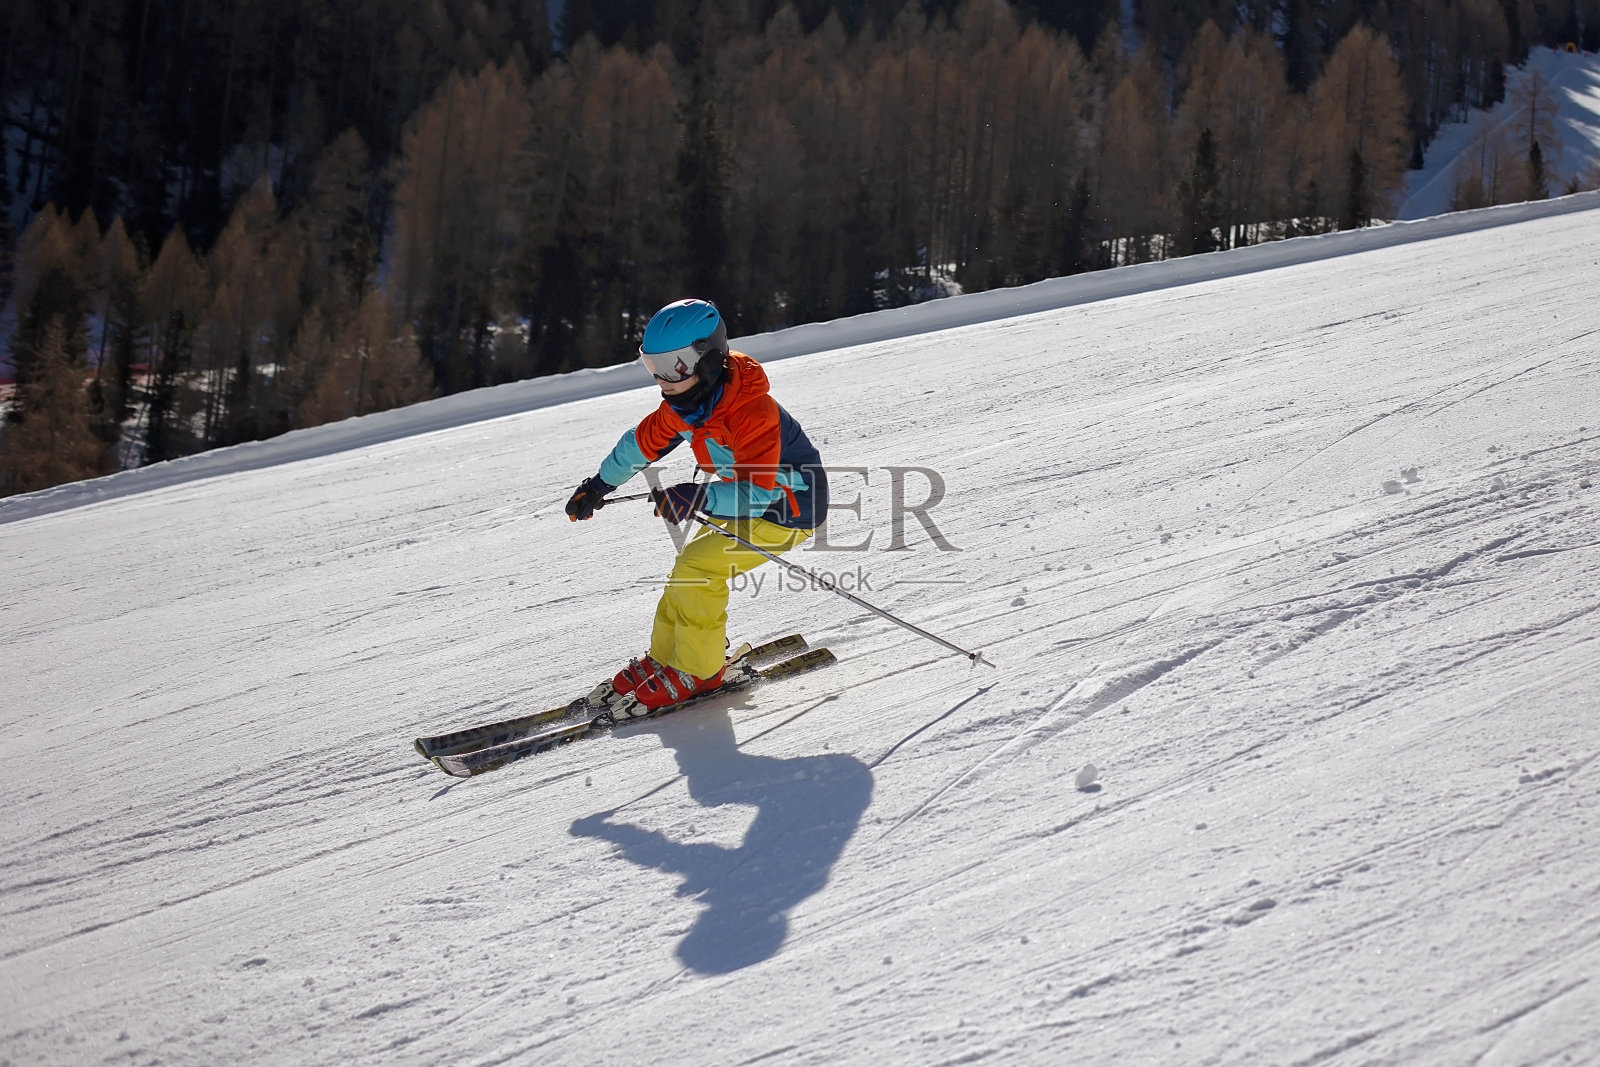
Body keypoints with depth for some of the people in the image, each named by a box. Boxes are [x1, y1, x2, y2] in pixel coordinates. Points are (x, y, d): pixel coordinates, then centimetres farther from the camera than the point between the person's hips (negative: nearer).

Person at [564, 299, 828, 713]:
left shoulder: (752, 412, -34)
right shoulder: (684, 402, -7)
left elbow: (757, 493, -39)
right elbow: (644, 442, 10)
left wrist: (701, 498, -51)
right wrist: (600, 485, 16)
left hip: (787, 508, -9)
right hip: (747, 497, 9)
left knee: (697, 566, -17)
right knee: (688, 568, 6)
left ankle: (696, 671, -4)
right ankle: (664, 658, 21)